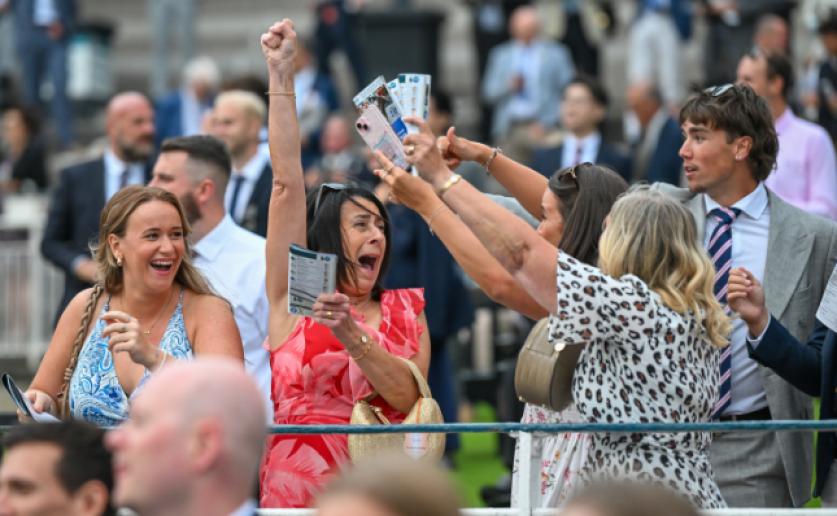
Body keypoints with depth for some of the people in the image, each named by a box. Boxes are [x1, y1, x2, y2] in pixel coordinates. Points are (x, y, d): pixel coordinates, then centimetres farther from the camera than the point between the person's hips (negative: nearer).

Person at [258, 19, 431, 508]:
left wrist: (351, 335, -16)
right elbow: (287, 184, -1)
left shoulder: (406, 312, 10)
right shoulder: (292, 299, 3)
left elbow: (408, 397, -5)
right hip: (297, 486, -2)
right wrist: (282, 78, -3)